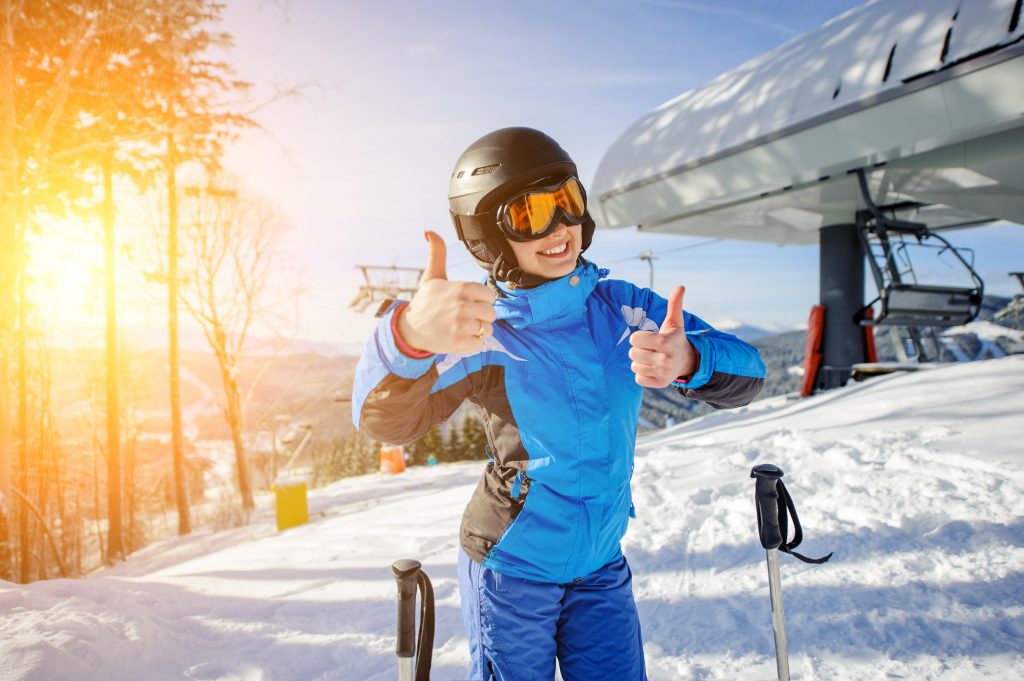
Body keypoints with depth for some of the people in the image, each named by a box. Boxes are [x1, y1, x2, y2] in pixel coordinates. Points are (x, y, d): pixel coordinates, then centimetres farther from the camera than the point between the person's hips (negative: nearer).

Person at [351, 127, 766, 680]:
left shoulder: (624, 308, -6)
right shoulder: (484, 330, -17)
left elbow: (746, 370, -10)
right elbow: (384, 419, -32)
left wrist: (688, 360, -35)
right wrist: (410, 336, -55)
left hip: (601, 567, 3)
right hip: (509, 570, -3)